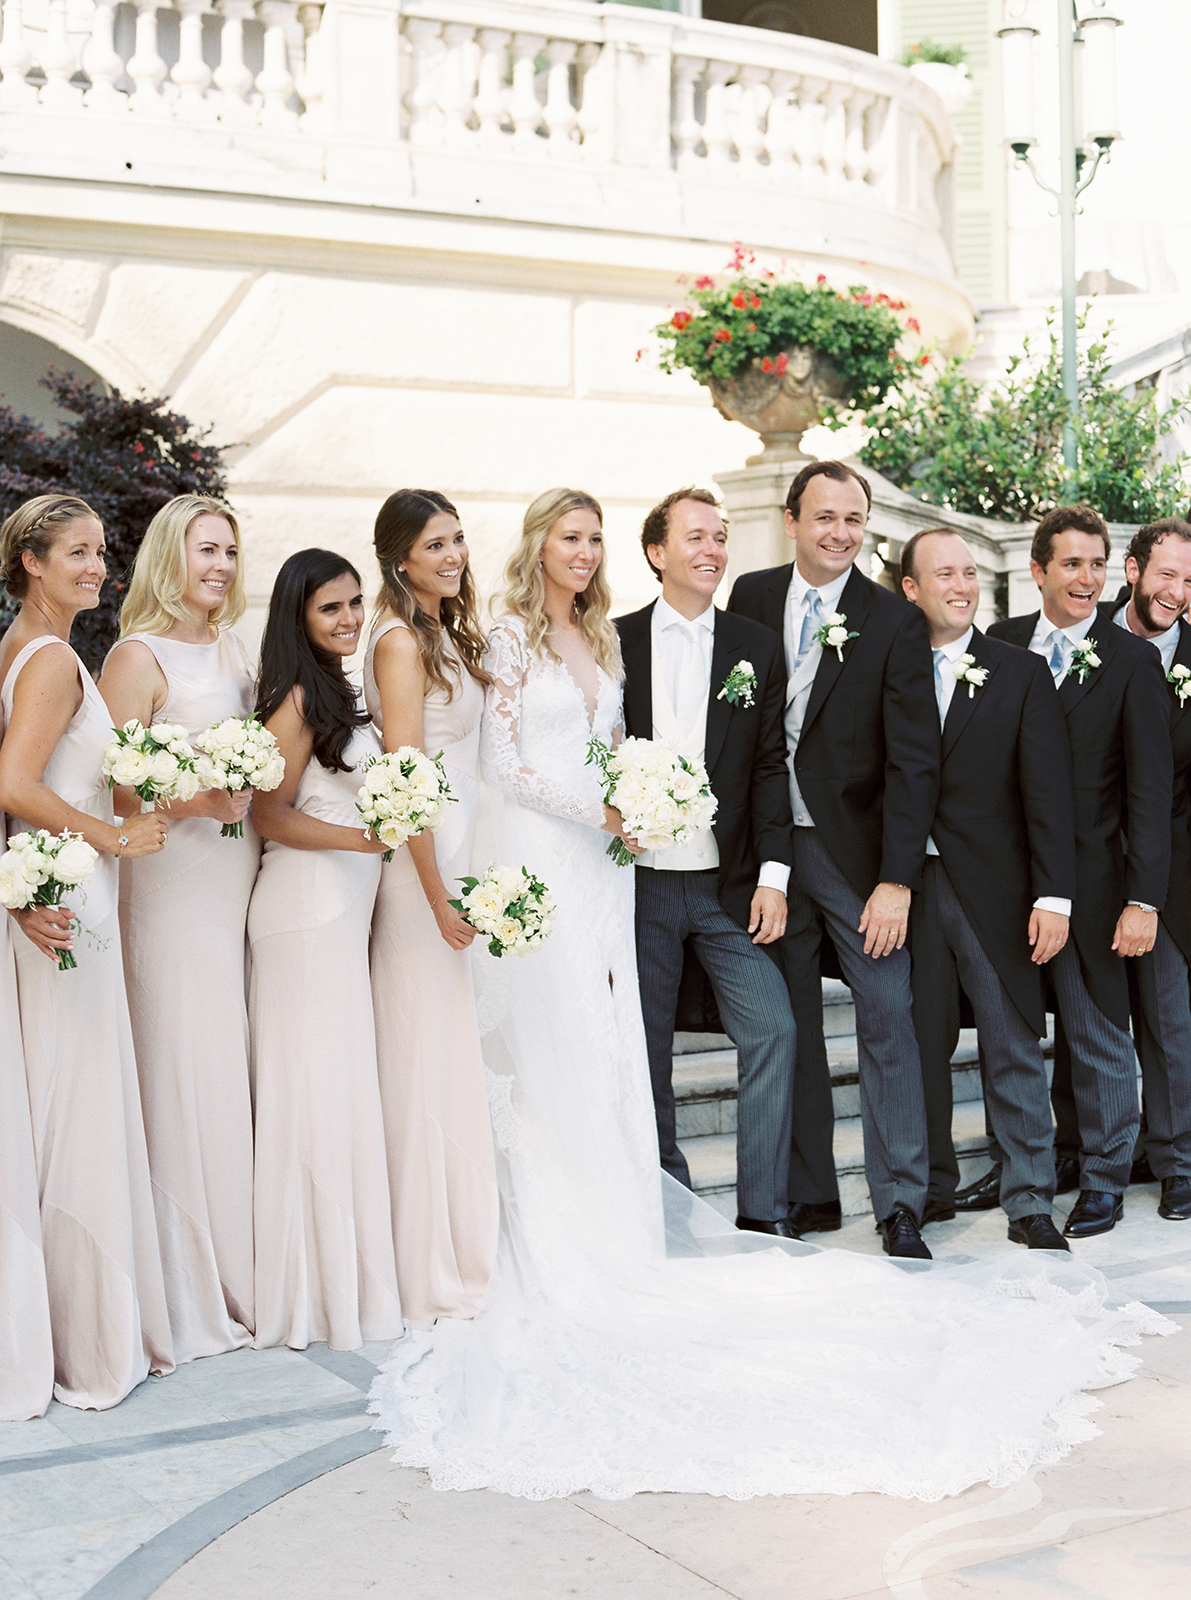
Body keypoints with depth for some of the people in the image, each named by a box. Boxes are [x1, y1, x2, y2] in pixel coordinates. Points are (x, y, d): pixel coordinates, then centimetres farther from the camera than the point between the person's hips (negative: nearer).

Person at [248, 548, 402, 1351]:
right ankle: (313, 1288, 5)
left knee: (343, 1090, 11)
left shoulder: (343, 692, 17)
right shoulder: (298, 697, -11)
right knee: (316, 1087, -4)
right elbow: (271, 814, -13)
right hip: (307, 903, -9)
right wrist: (360, 838, -22)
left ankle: (346, 1277, 19)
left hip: (346, 907, 9)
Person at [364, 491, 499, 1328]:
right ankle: (429, 1270, 7)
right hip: (426, 867, -9)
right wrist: (439, 896, -17)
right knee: (427, 1055, -2)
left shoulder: (450, 636, 15)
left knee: (461, 1059, 13)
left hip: (463, 858, 9)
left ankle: (466, 1249, 23)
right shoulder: (401, 641, -12)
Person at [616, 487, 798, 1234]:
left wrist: (773, 876, -5)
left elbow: (770, 768, 3)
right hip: (640, 883, 0)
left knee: (773, 1031, -8)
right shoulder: (616, 643, 2)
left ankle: (763, 1213, 2)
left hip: (730, 883, 1)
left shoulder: (757, 646, 6)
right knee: (646, 1046, 7)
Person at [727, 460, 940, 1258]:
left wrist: (897, 879, -15)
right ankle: (811, 1194, 20)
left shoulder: (896, 621, -5)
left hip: (855, 847, -3)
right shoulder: (750, 598, 4)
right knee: (791, 1025, 9)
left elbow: (914, 759, -8)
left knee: (888, 1018, -3)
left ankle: (901, 1205, 5)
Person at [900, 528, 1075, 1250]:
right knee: (921, 1046, 9)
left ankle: (1030, 1202, 10)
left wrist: (1054, 896, -10)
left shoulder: (1023, 674, 3)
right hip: (910, 888, 1)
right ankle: (933, 1184, 24)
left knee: (1015, 1049, 2)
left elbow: (1049, 792, -2)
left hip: (995, 892, -1)